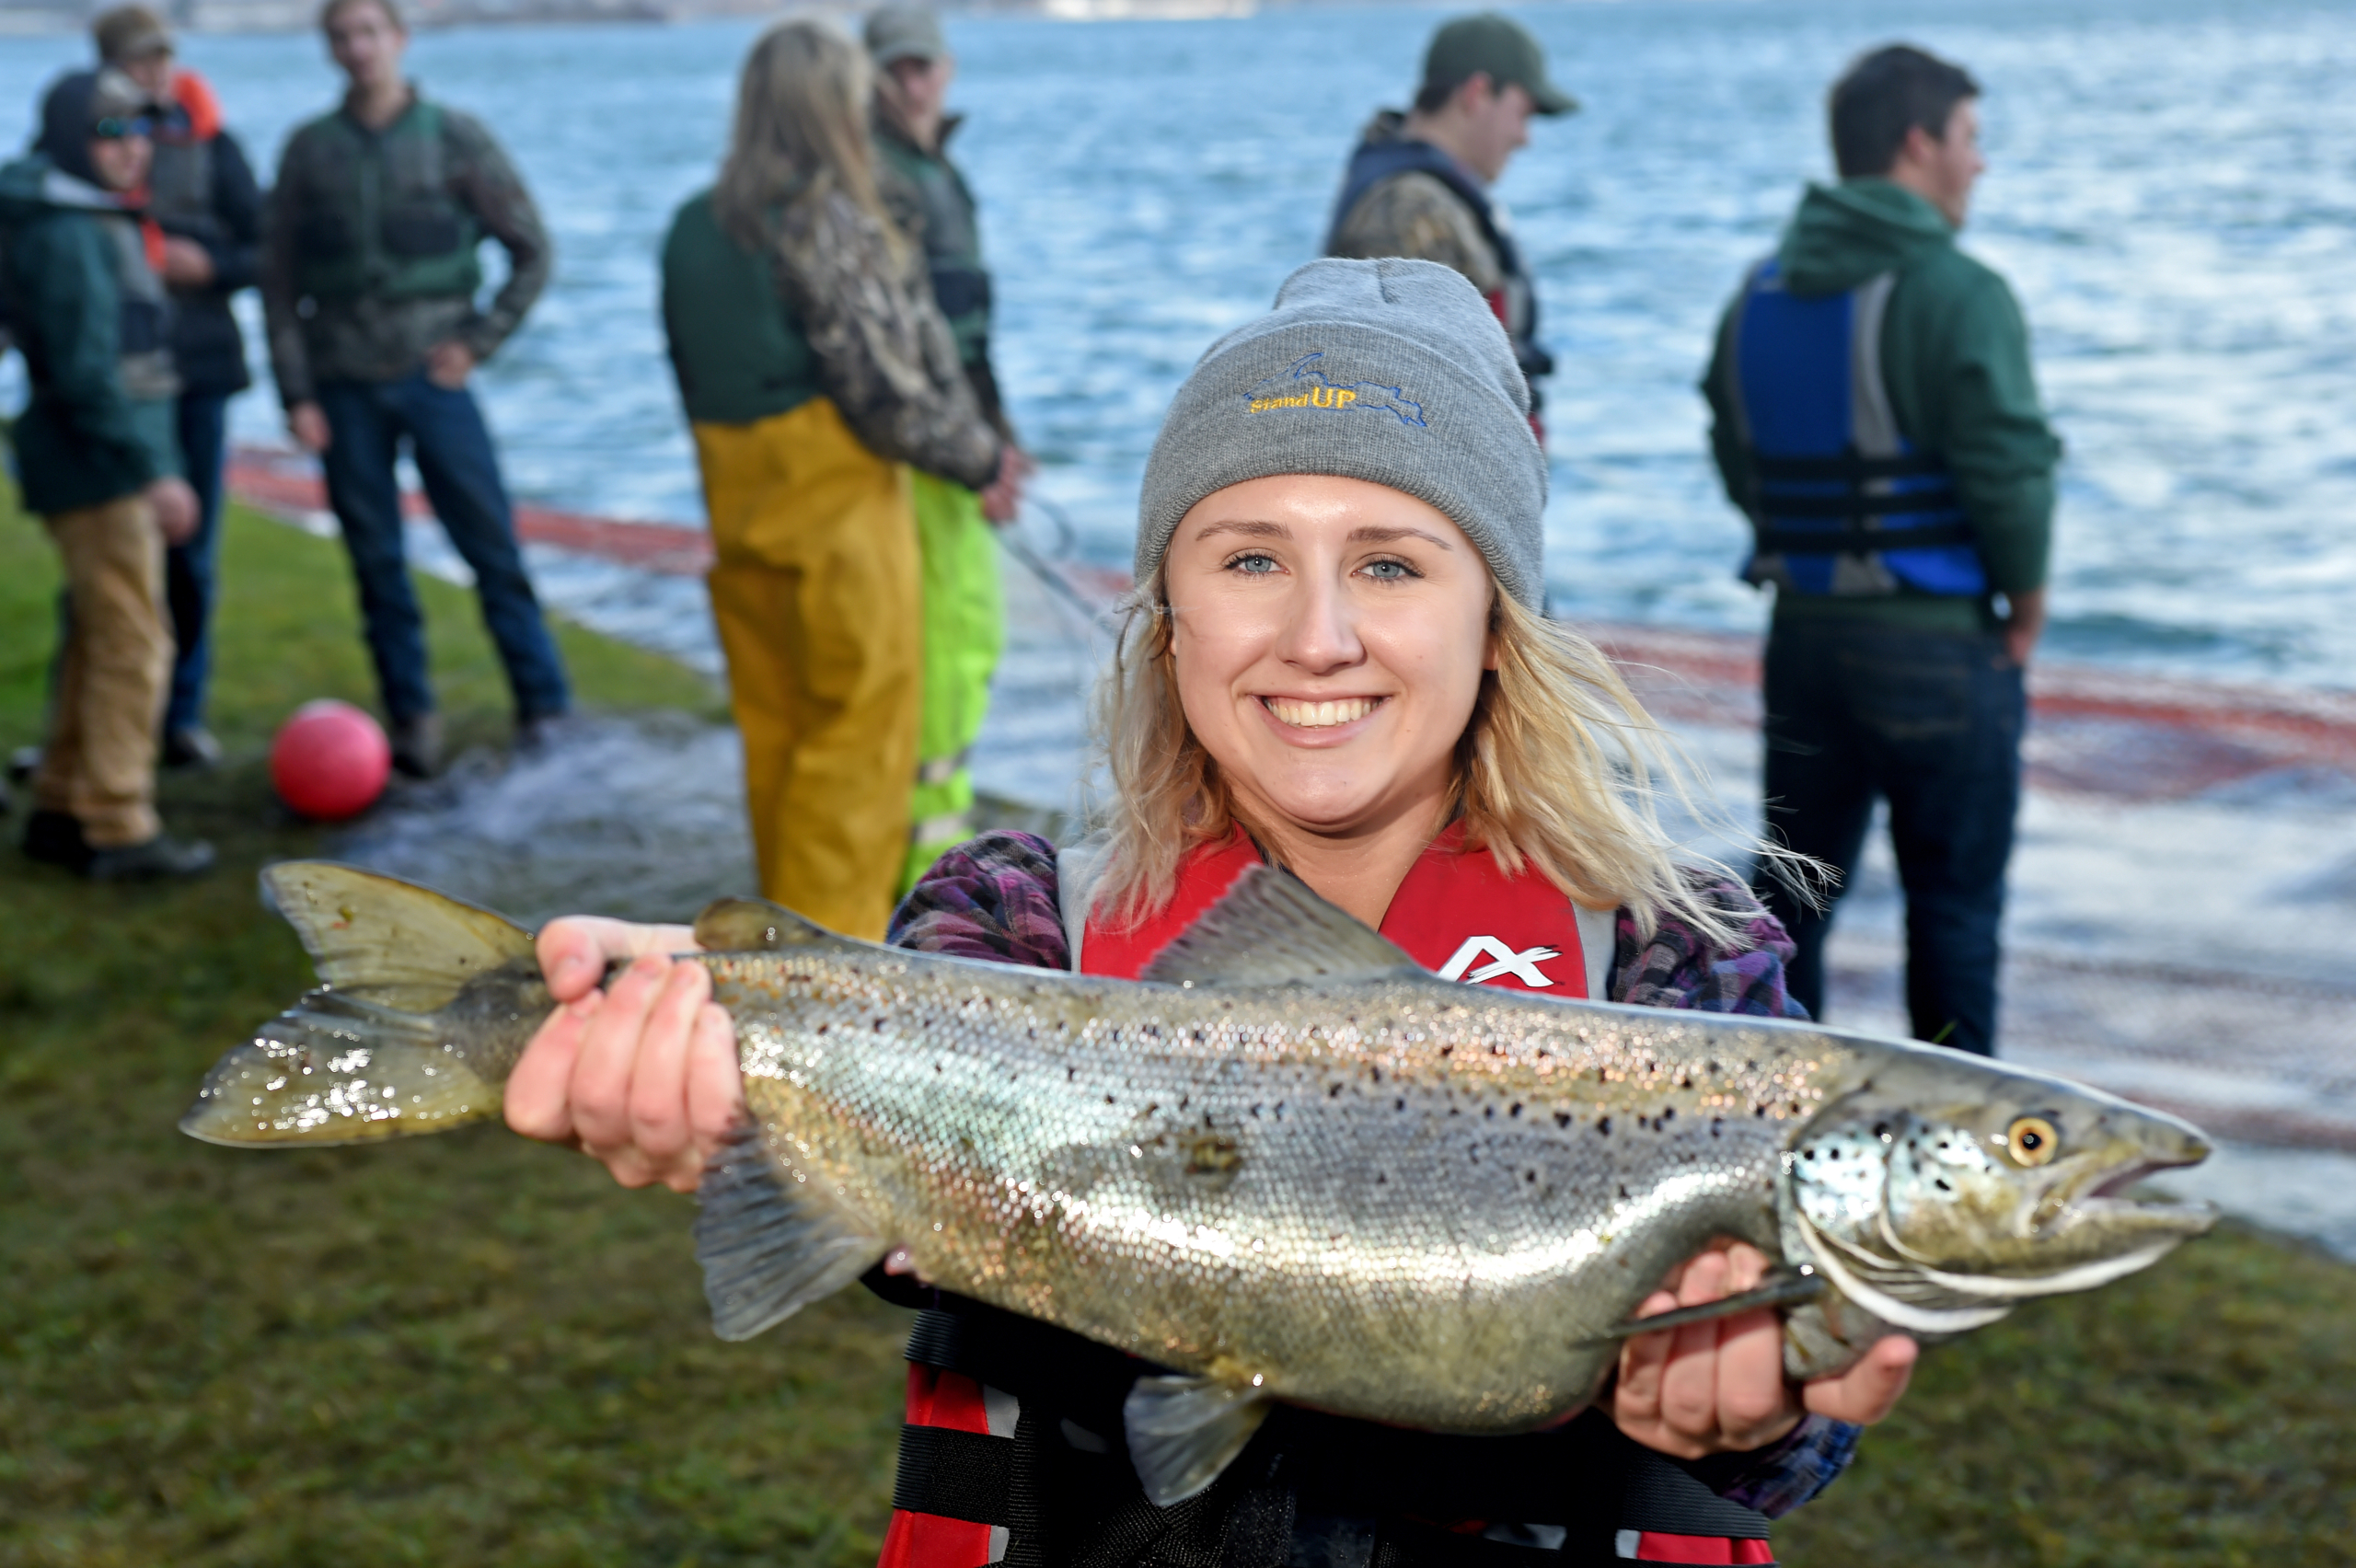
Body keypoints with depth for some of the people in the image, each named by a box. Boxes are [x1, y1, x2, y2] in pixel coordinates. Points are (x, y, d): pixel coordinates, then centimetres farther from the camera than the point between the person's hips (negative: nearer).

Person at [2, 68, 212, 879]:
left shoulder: (107, 221, 15)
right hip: (99, 467, -10)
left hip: (115, 466, 10)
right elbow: (86, 371, -22)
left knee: (96, 641, 15)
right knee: (132, 644, -7)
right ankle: (119, 828, -2)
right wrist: (154, 472, -23)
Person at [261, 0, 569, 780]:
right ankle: (411, 715, 14)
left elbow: (532, 252, 4)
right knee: (377, 563, 5)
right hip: (344, 386, 2)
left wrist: (478, 341, -4)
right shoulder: (309, 149, 6)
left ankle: (543, 707, 7)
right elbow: (279, 282, 6)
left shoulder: (455, 137, 2)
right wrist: (296, 393, -1)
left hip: (431, 376, -2)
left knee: (494, 550, -2)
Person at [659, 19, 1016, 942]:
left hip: (741, 511, 8)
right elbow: (890, 389, -17)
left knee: (776, 730, 17)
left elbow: (695, 379, 10)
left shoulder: (696, 229, 8)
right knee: (859, 736, 2)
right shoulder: (831, 221, -16)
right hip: (838, 513, -8)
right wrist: (982, 460, -2)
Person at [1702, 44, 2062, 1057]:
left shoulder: (1759, 291, 8)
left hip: (1802, 629, 6)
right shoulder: (1955, 293, -15)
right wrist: (2026, 593, -3)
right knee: (1954, 900, 6)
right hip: (1936, 642, -6)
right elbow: (2009, 469, -19)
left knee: (1795, 888, 16)